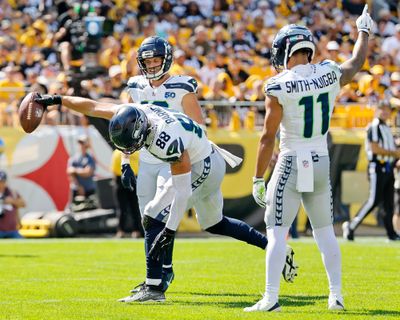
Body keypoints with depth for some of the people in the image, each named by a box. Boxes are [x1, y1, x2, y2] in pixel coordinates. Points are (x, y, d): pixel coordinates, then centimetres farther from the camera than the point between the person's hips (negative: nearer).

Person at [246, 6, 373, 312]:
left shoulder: (279, 86, -14)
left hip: (291, 163, -5)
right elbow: (356, 63, 22)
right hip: (322, 162, 5)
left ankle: (271, 297, -6)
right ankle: (336, 295, 17)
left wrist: (258, 179, -4)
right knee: (325, 230, 16)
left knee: (277, 231, 0)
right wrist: (364, 31, 39)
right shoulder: (330, 74, -1)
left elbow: (268, 137, -12)